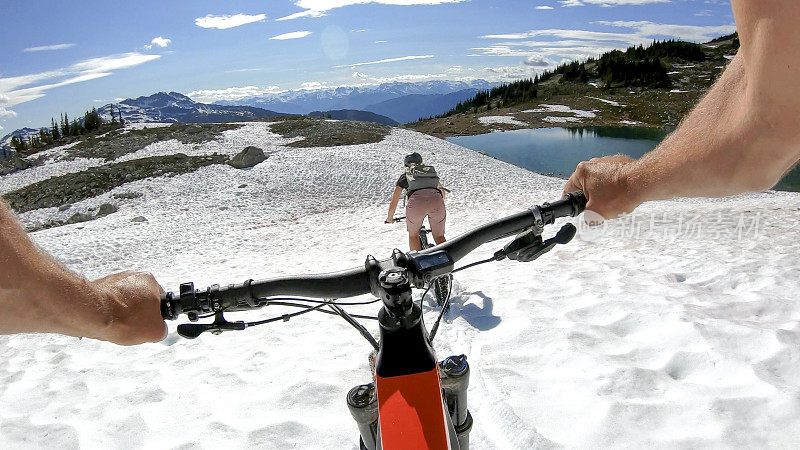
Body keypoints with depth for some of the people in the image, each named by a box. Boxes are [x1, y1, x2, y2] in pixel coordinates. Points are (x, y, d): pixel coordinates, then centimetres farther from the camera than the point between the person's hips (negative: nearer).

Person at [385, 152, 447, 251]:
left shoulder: (404, 176, 28)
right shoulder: (431, 170, 35)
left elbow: (393, 203, 28)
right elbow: (442, 191, 49)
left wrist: (390, 218, 44)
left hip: (417, 201, -2)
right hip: (436, 200, 2)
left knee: (413, 235, 23)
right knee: (439, 236, 20)